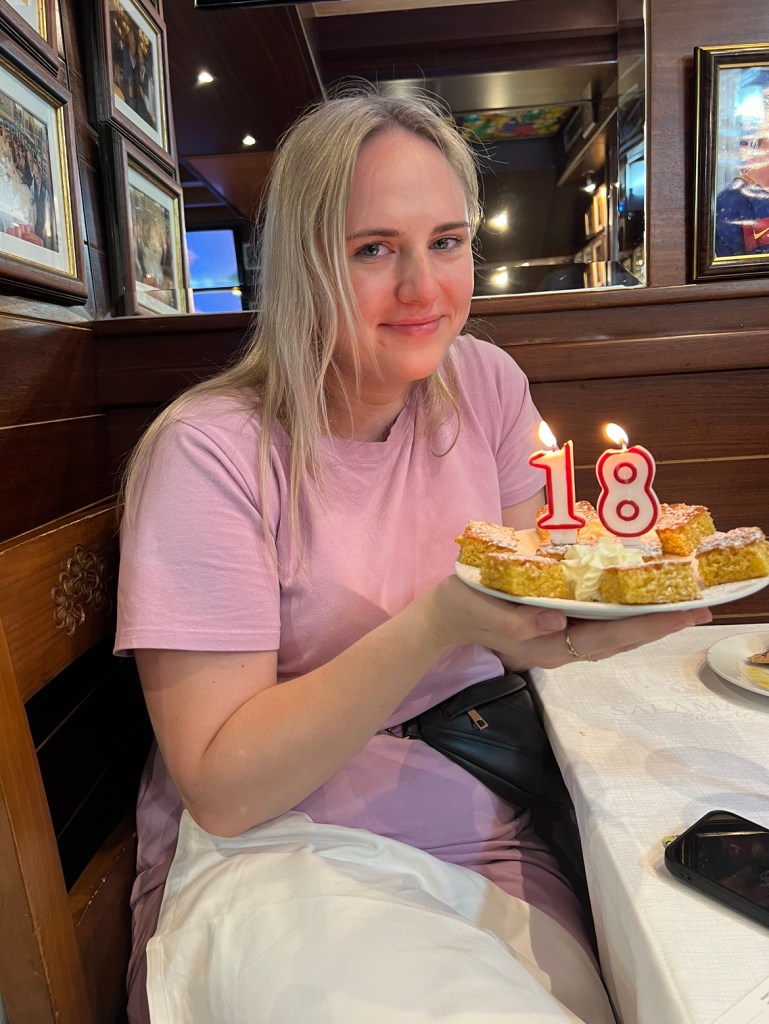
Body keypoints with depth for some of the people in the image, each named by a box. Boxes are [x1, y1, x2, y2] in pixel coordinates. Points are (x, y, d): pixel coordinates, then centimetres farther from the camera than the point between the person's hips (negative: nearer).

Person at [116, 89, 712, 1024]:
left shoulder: (487, 386, 0)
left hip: (488, 849, 5)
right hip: (271, 857, -3)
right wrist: (437, 623, -29)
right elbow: (220, 789, -17)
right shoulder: (210, 451, -16)